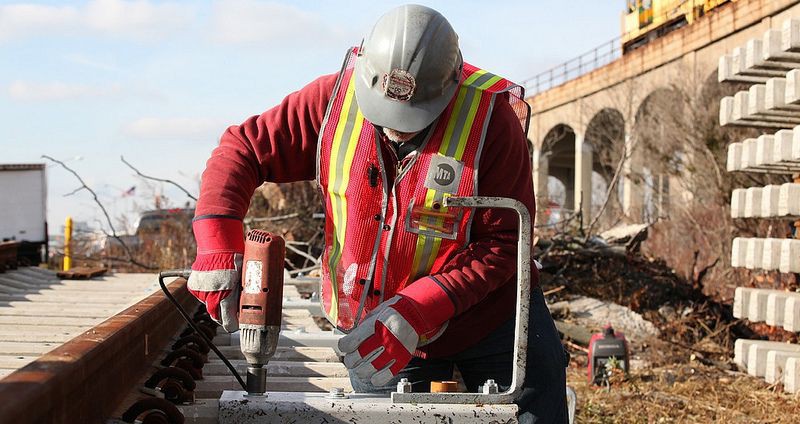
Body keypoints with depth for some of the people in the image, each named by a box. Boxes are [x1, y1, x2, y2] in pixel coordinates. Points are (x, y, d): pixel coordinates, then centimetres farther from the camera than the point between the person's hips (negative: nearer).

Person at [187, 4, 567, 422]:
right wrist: (218, 245, -23)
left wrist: (415, 312, -29)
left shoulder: (491, 118, -22)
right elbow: (242, 149, -8)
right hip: (374, 325, 2)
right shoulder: (336, 98, -14)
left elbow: (503, 245, -20)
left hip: (487, 314, -1)